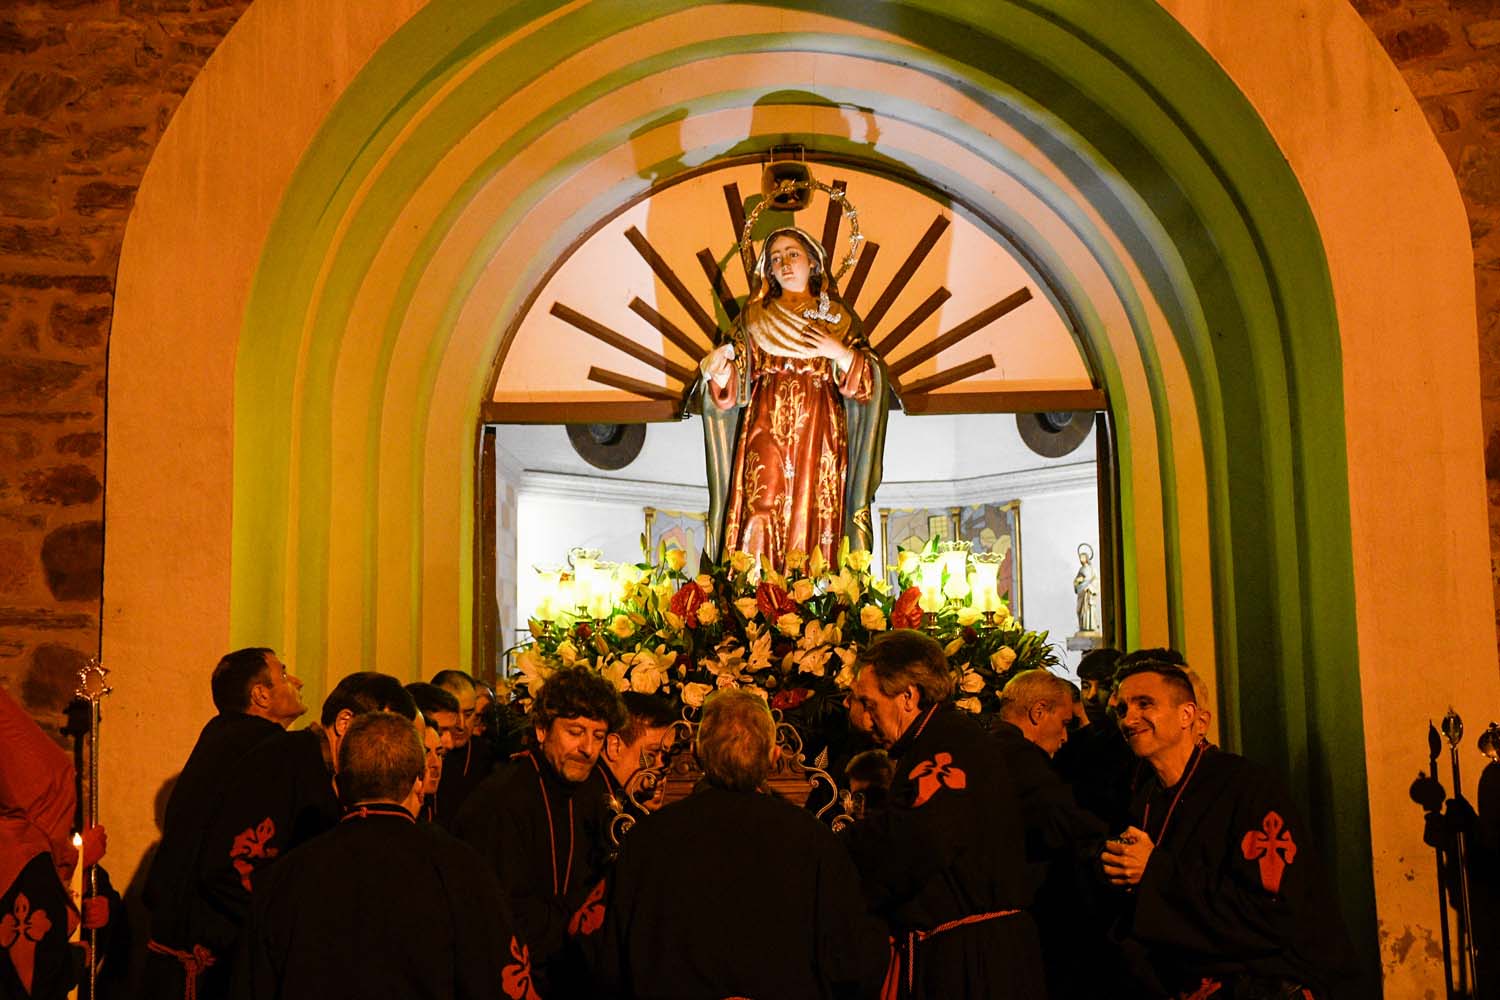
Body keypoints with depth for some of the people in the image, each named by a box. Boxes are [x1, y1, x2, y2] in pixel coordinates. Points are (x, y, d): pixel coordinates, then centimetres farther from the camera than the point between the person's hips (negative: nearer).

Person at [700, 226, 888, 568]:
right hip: (765, 430, 0)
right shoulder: (754, 316, 15)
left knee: (814, 520, -6)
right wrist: (719, 370, -14)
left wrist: (839, 352, -11)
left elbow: (869, 377, 6)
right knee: (760, 518, -11)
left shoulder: (838, 317, 14)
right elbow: (731, 384, 7)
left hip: (819, 432, 0)